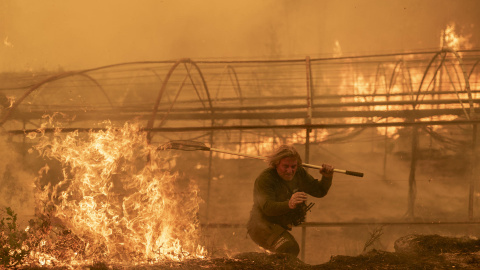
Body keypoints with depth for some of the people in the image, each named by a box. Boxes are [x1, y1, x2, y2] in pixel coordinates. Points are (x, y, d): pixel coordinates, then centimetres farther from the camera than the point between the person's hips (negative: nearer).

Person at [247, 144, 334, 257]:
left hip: (280, 228, 9)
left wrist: (327, 177, -10)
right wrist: (289, 204, -54)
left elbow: (319, 191, 11)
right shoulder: (265, 179, -22)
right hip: (261, 226, -9)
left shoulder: (299, 174, 2)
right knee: (289, 248, -34)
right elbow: (267, 207, -36)